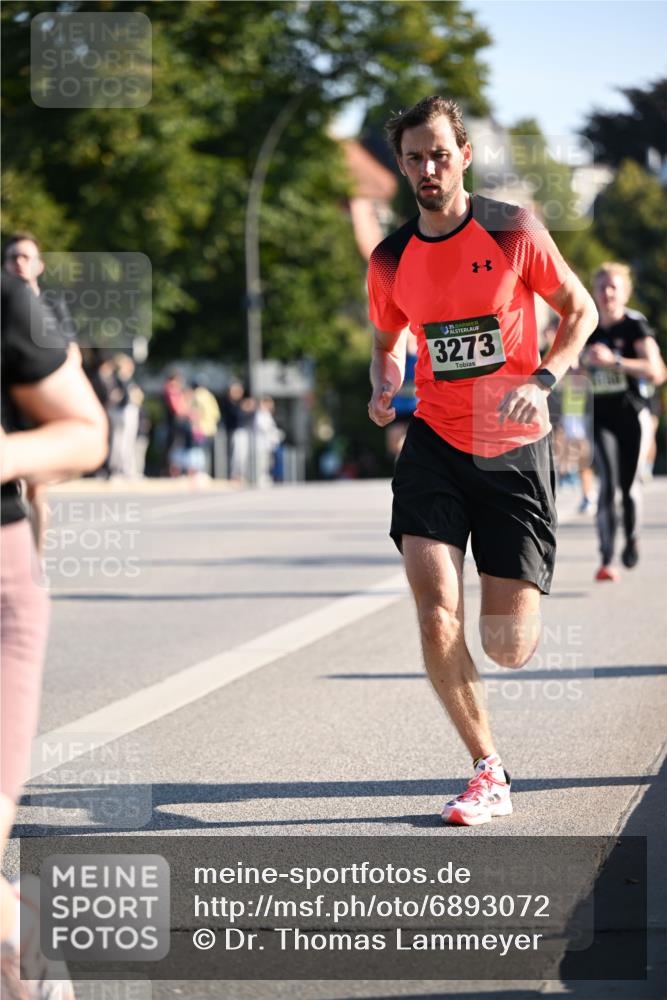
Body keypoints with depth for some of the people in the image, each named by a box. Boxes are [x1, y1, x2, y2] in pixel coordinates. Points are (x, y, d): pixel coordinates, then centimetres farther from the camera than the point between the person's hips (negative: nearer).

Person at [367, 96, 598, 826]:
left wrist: (541, 381, -13)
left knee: (508, 650, -2)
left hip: (515, 450, -2)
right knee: (436, 614, -19)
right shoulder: (391, 260, 2)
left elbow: (580, 310, 4)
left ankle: (515, 601, 39)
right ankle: (488, 773, -3)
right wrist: (383, 389, -4)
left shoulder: (513, 232, -6)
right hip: (435, 443, 2)